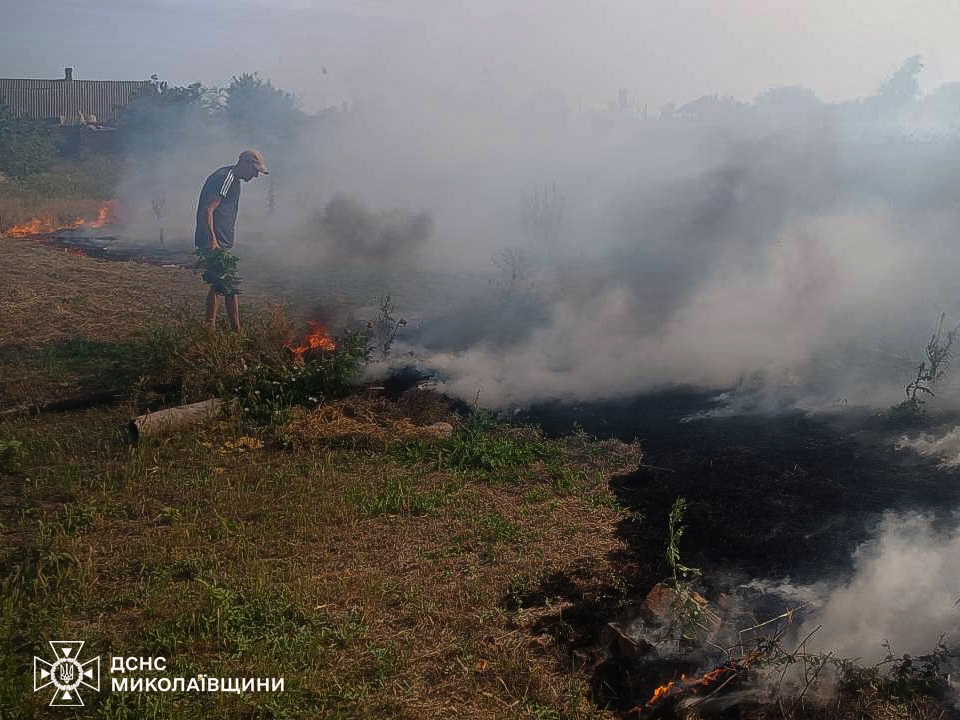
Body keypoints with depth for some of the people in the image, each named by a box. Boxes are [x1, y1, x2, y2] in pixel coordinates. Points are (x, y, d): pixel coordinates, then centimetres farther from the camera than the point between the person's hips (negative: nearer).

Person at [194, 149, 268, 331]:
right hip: (215, 244, -11)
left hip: (218, 243, 11)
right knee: (231, 287, -10)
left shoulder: (231, 179, 20)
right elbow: (208, 210, -20)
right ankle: (237, 333, -7)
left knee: (218, 285, 14)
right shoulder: (226, 178, -12)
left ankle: (209, 328, 19)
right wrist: (212, 240, -27)